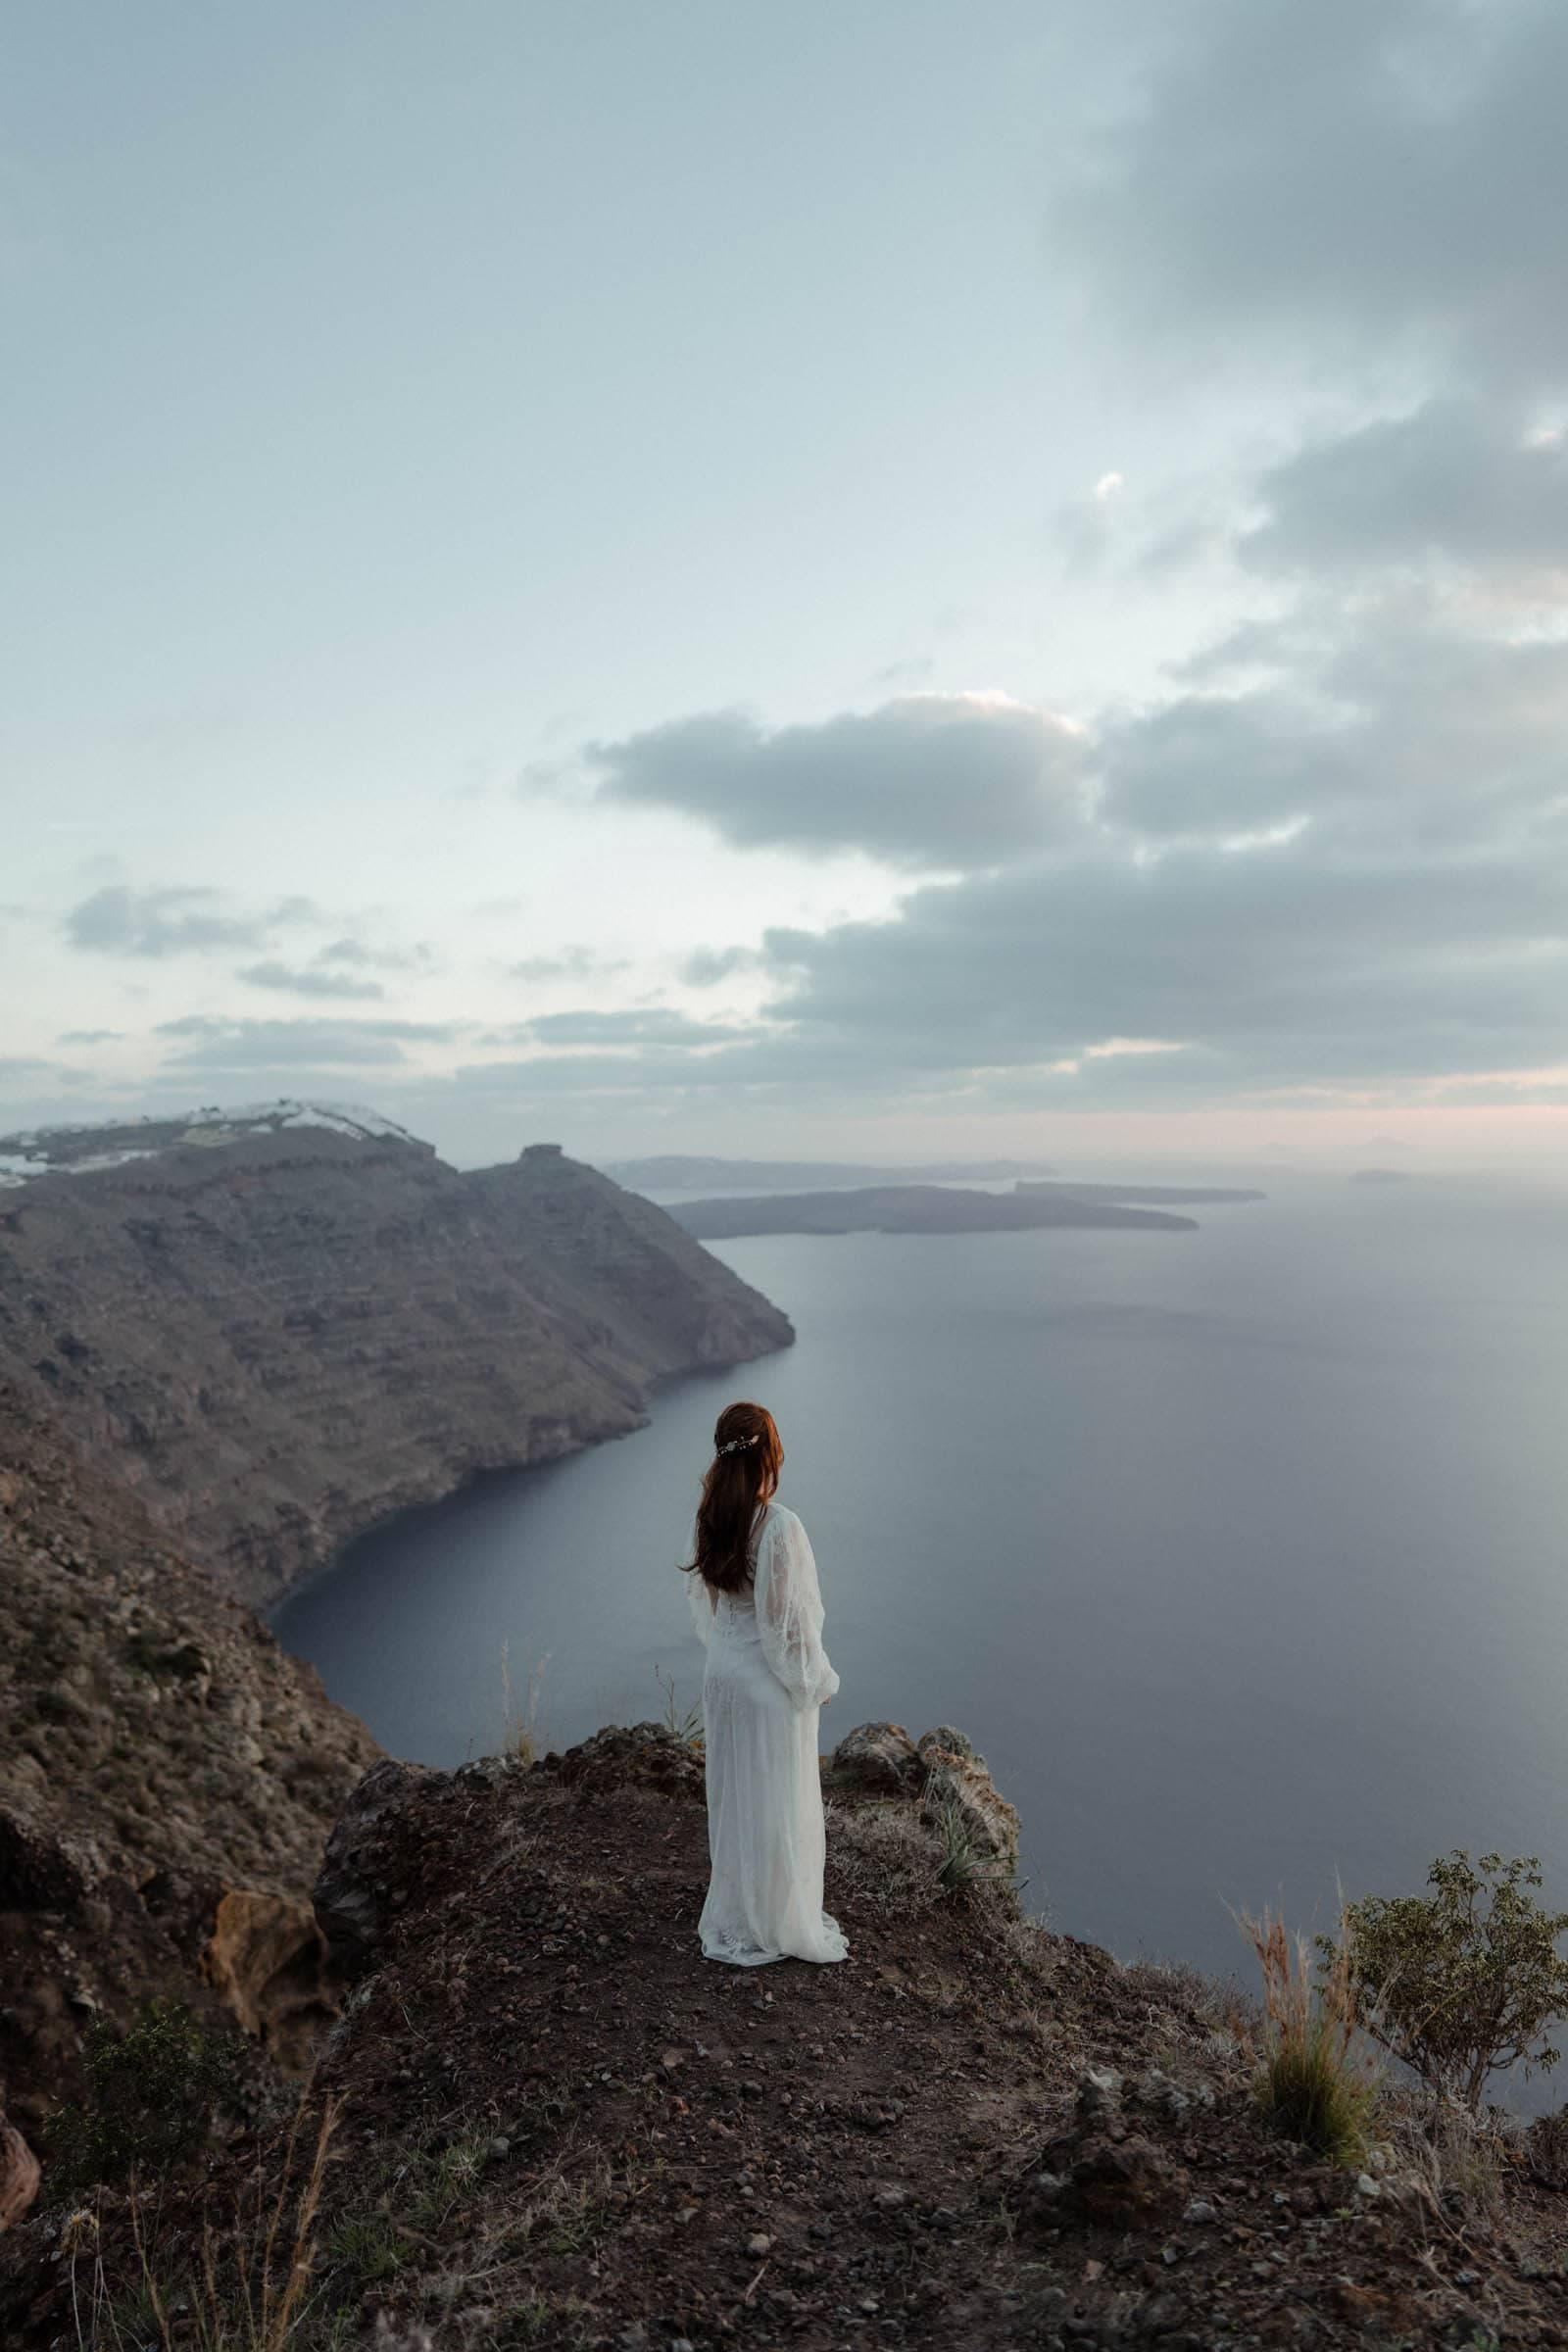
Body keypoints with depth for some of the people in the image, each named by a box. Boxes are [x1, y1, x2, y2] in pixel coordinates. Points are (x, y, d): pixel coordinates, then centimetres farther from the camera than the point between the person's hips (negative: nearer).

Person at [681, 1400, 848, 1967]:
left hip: (722, 1673, 7)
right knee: (778, 1802, 11)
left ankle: (733, 1916, 38)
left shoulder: (711, 1517, -5)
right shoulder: (779, 1526, -26)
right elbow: (790, 1618, -20)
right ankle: (779, 1926, 28)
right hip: (772, 1683, -7)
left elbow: (703, 1600, 6)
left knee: (733, 1793, 21)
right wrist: (817, 1681, -6)